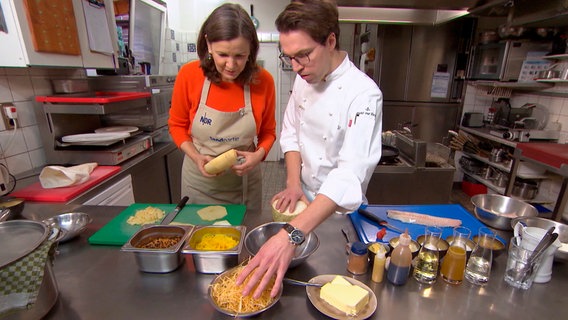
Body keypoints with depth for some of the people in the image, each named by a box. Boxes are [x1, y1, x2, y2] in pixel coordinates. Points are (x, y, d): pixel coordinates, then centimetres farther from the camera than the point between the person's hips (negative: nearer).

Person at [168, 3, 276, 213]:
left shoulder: (263, 81, -14)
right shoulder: (189, 75, -14)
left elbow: (268, 132, 1)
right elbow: (177, 125, 0)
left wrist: (259, 154, -18)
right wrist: (196, 157, -15)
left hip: (245, 181, 1)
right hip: (199, 181, 0)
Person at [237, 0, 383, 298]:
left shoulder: (363, 94, -28)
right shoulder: (304, 78, -6)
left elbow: (350, 175, -38)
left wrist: (290, 235, -49)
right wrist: (294, 183, -13)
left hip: (338, 208, -5)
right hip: (305, 196, 6)